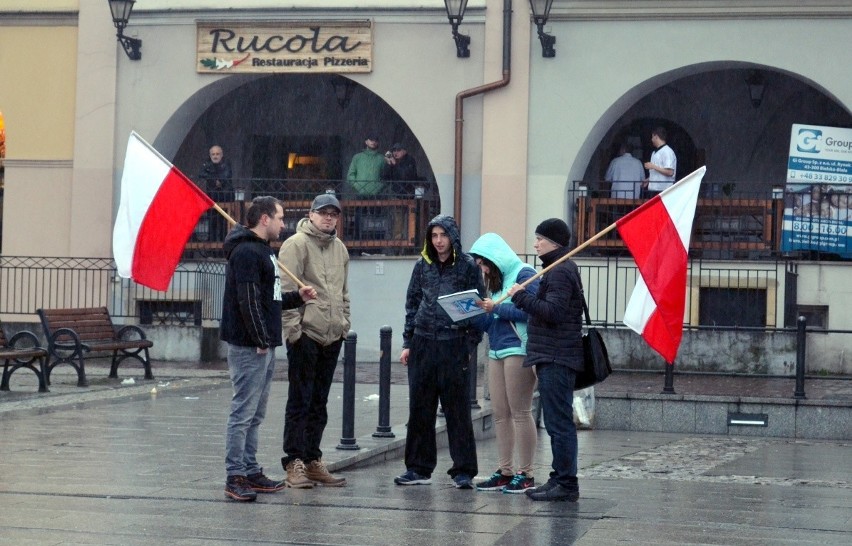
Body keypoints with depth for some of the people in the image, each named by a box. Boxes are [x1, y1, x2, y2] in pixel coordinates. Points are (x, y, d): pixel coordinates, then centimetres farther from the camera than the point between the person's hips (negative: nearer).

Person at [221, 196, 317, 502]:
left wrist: (297, 298, 14)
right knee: (244, 412, -8)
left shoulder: (264, 251, 20)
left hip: (264, 346, 11)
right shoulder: (247, 252, -14)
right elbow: (248, 301, -20)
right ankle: (235, 477, -6)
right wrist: (260, 341, -20)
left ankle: (251, 472, 19)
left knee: (255, 414, 14)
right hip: (249, 346, -11)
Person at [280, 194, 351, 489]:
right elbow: (286, 291, -13)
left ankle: (312, 460, 18)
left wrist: (344, 323, 14)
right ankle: (294, 462, -1)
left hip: (332, 336, 7)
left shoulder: (339, 248, 16)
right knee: (300, 400, -4)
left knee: (319, 403, 12)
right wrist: (293, 327, -17)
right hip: (305, 334, -7)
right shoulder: (296, 244, -8)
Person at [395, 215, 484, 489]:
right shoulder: (422, 265, 10)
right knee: (420, 408, 6)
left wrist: (470, 343, -5)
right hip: (423, 343, 4)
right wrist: (408, 343, 8)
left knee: (458, 409, -1)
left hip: (455, 345, -4)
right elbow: (412, 303, 13)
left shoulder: (467, 266, 0)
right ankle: (419, 468, 14)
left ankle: (463, 471, 4)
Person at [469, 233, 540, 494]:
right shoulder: (497, 280, 20)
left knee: (519, 412, -6)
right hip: (496, 351, 9)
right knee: (500, 414, 7)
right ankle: (504, 472, 11)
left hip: (518, 350, -9)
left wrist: (496, 308, -13)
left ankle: (525, 474, -2)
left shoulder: (523, 274, -6)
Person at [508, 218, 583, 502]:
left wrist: (521, 297, -16)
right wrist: (524, 298, 14)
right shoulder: (563, 269, 21)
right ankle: (561, 479, 17)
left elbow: (552, 311, -23)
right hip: (554, 358, 11)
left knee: (558, 422, -9)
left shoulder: (560, 272, -13)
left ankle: (565, 483, -8)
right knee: (558, 422, 13)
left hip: (556, 359, -11)